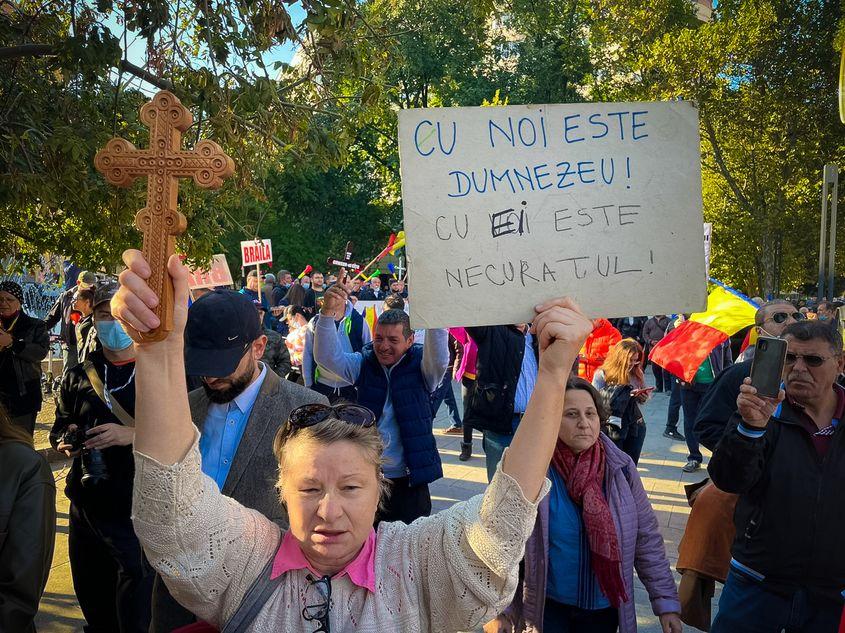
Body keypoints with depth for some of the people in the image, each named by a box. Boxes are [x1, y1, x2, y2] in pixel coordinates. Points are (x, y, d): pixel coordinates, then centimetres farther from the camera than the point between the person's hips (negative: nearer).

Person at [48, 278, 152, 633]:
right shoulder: (79, 376, 9)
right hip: (86, 507, 5)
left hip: (138, 512, -5)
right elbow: (59, 429, 21)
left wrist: (133, 435, -24)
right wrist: (65, 441, -1)